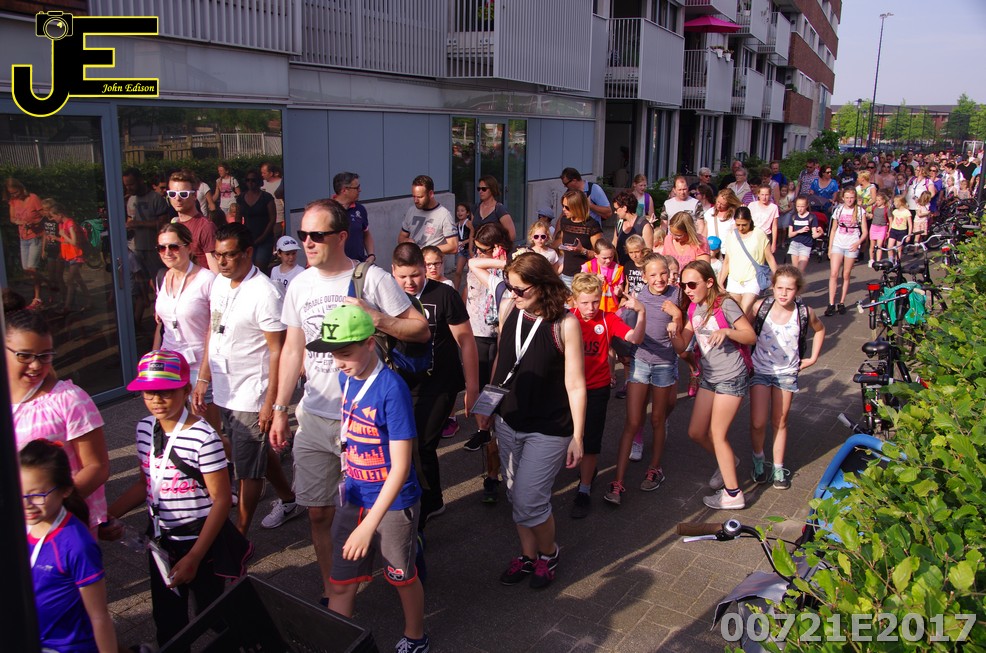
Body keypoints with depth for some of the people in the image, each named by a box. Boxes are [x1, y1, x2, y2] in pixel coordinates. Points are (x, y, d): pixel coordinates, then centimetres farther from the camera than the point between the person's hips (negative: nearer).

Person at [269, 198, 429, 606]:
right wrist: (280, 408, 9)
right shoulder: (300, 285, 7)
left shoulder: (373, 279, -9)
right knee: (318, 512, 11)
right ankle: (331, 594, 28)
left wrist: (375, 318, -23)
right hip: (313, 417, 5)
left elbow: (422, 330, -8)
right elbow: (293, 349, 12)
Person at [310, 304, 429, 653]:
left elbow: (401, 467, -25)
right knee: (341, 584, 11)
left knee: (402, 577, 16)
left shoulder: (391, 389, -25)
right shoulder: (346, 378, -3)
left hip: (394, 504, -5)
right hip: (354, 498, 6)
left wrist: (368, 526, -25)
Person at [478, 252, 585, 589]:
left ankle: (548, 552, 26)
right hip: (508, 423, 5)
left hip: (548, 429, -5)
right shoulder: (508, 311, -4)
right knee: (516, 496, 15)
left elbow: (575, 384, -13)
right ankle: (528, 555, 37)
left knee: (529, 501, -4)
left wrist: (577, 436, -11)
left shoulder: (565, 324, -18)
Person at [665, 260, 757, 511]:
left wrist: (726, 331, -32)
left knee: (717, 434, -2)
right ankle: (727, 461, 39)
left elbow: (752, 336, -15)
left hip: (731, 377, -7)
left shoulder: (725, 305, -15)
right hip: (709, 377, 7)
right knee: (696, 432, 11)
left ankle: (733, 495, 11)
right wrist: (674, 329, -18)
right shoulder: (694, 309, 5)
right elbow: (681, 347, 2)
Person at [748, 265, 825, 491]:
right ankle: (758, 458, 26)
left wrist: (813, 358, 6)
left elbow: (820, 329, 9)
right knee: (757, 423, -2)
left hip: (787, 373, 1)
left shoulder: (805, 313, -12)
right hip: (760, 370, -1)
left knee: (779, 422, 11)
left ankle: (778, 467, 26)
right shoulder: (761, 307, -16)